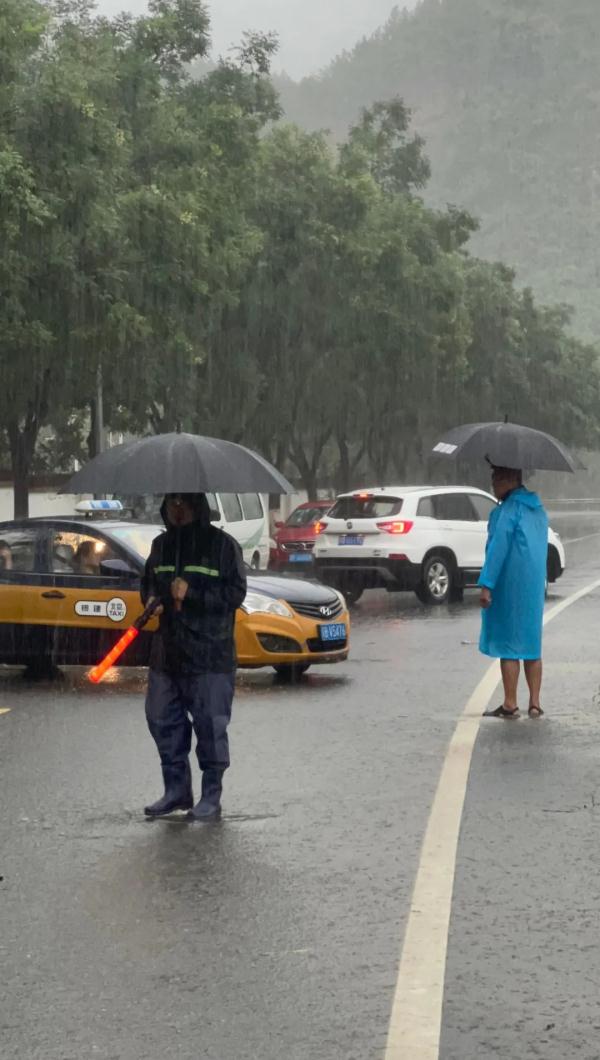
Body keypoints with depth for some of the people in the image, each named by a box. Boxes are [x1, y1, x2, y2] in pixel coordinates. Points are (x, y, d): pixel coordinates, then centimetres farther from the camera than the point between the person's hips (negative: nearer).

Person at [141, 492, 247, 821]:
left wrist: (192, 592, -18)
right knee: (162, 720, 8)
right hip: (167, 652, 6)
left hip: (210, 655, -6)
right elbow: (149, 582, 25)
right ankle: (176, 790, 21)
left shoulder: (222, 545, -5)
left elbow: (235, 593, -9)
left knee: (211, 725, -3)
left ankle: (211, 797, 7)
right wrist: (151, 599, 2)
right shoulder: (161, 545, 13)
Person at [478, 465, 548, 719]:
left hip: (509, 584, -8)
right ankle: (535, 704, 11)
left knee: (508, 644, -2)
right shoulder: (538, 510, 14)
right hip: (535, 584, 8)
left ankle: (510, 705, 0)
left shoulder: (509, 509, -13)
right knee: (532, 645, 12)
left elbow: (498, 547, -19)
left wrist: (486, 584, -21)